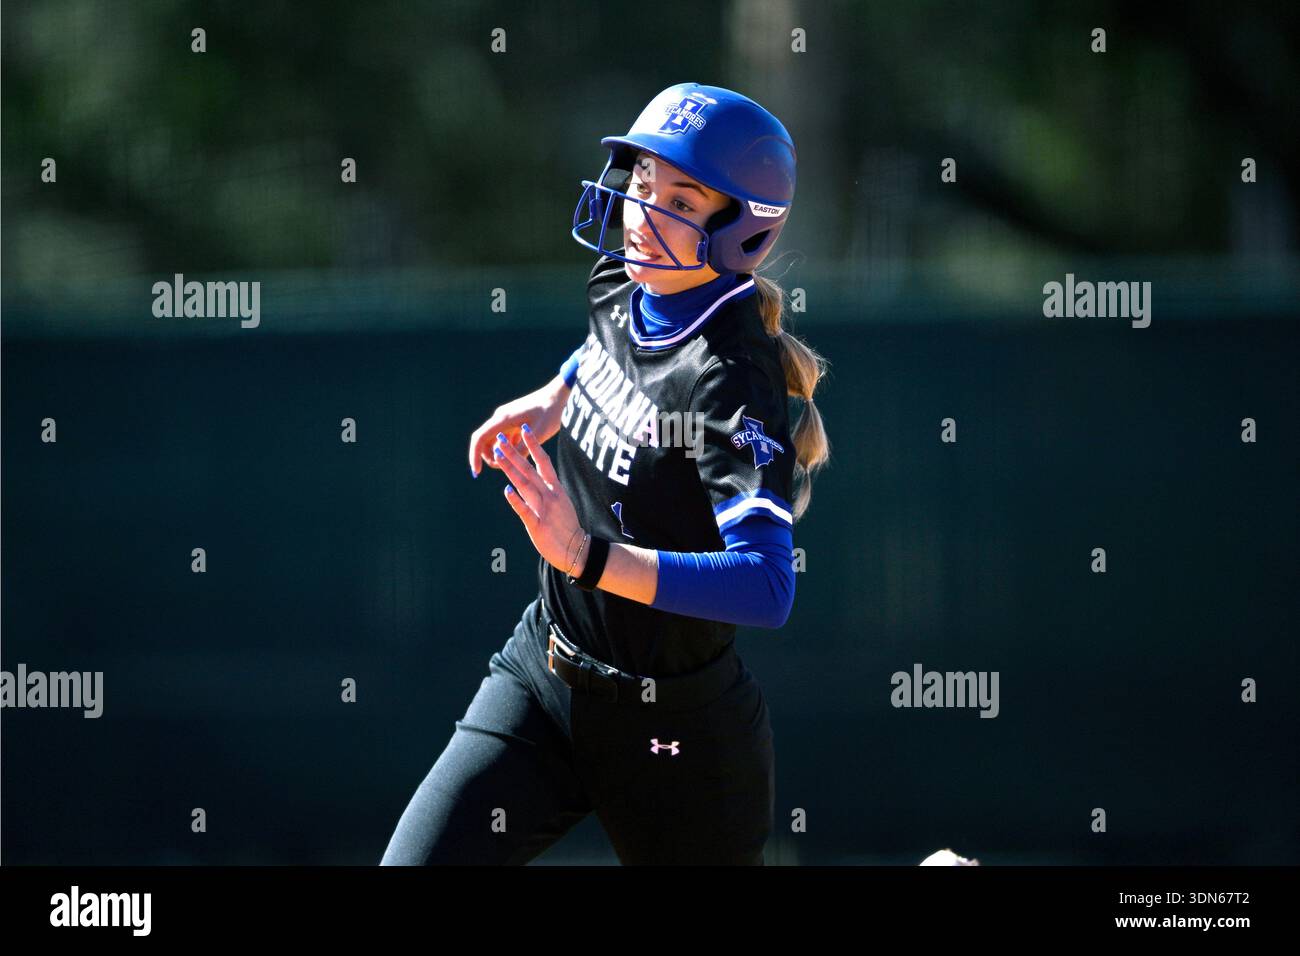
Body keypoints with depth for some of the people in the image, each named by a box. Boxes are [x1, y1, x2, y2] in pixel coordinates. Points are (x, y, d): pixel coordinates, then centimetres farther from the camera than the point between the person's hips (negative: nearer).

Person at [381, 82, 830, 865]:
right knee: (417, 860, -7)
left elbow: (767, 588, -37)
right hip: (540, 676, 7)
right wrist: (555, 397, 12)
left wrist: (587, 556, -44)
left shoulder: (730, 384, -25)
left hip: (669, 730, -7)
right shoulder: (619, 284, -1)